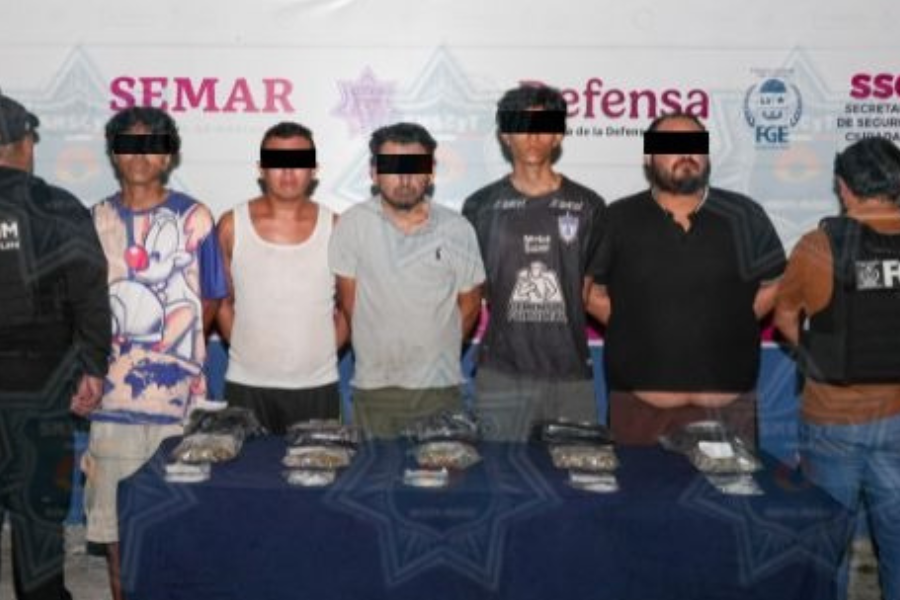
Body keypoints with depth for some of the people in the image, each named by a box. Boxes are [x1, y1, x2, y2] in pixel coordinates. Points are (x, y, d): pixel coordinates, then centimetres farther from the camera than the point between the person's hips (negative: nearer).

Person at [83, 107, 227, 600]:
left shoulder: (192, 218, -1)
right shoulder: (97, 220, 7)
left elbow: (210, 299, 5)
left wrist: (176, 344, 1)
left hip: (177, 392, -2)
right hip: (114, 392, 3)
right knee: (113, 510, 9)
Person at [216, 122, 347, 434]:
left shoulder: (335, 228, 1)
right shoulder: (232, 225, 1)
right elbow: (222, 301, 8)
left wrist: (324, 349, 1)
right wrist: (245, 349, 1)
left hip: (316, 385, 0)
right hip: (246, 385, 0)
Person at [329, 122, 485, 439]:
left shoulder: (457, 230, -2)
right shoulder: (354, 224, -6)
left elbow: (469, 303, 9)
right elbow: (349, 302, 2)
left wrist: (438, 351, 10)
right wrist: (379, 352, 9)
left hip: (440, 388, 1)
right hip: (373, 388, -1)